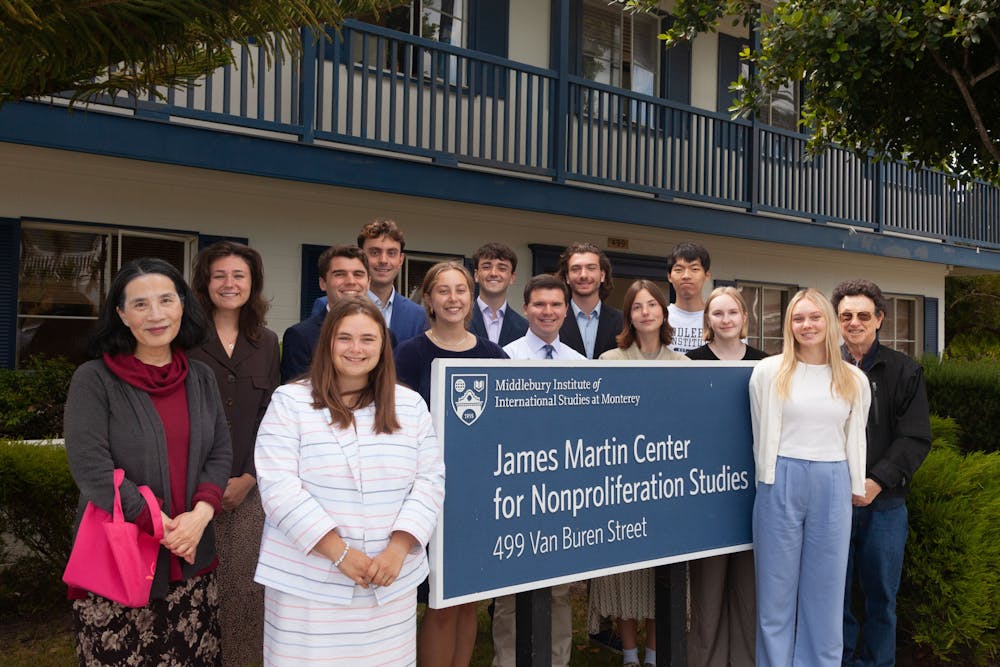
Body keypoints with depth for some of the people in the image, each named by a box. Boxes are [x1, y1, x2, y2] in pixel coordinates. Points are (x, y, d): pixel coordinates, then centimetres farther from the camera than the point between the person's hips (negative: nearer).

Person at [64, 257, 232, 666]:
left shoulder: (201, 377, 7)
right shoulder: (93, 379, -7)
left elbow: (221, 453, 6)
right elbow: (90, 467, -14)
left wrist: (200, 514, -12)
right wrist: (163, 527, -17)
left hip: (193, 557, 4)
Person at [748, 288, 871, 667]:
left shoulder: (854, 380, 7)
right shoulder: (769, 372, 0)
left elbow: (856, 438, 13)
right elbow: (762, 434, 5)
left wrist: (857, 489, 12)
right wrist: (769, 482, 7)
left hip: (832, 487, 2)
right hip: (781, 483, -2)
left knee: (825, 588, 10)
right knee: (777, 585, 7)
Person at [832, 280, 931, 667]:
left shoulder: (905, 372, 3)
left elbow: (915, 439, -3)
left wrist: (877, 481, -14)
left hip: (884, 503, 0)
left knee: (880, 595, 11)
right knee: (835, 593, 9)